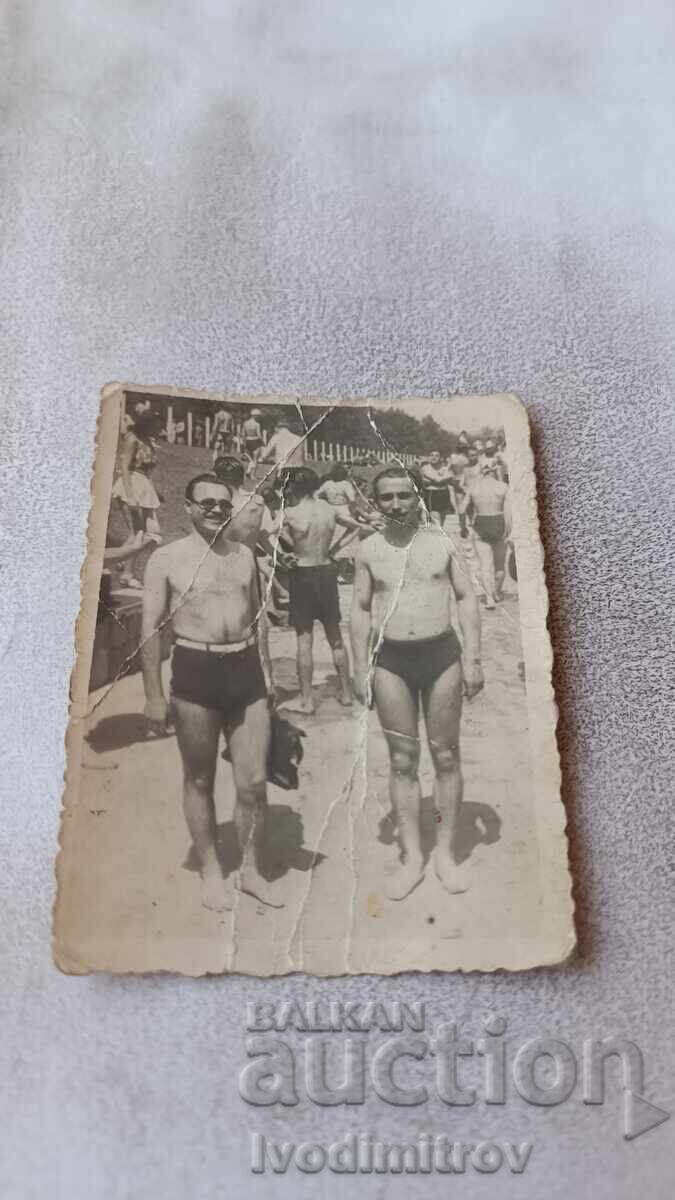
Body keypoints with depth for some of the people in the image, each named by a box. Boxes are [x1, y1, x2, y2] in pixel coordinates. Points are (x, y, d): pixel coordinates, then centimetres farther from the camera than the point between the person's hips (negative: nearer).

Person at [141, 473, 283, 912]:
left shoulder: (244, 554, 10)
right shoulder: (167, 558, -2)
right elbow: (152, 629, -2)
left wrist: (264, 673, 16)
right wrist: (154, 694, -6)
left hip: (246, 670, 3)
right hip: (195, 673, -3)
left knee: (254, 782, 5)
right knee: (199, 781, 10)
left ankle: (252, 870, 23)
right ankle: (212, 872, 27)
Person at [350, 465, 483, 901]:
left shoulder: (442, 542, 2)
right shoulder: (369, 550, 5)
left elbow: (467, 599, 3)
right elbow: (361, 609, 8)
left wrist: (472, 659, -5)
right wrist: (361, 668, 2)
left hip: (442, 653, 0)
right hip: (391, 660, 1)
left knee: (445, 756, 7)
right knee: (402, 760, 6)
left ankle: (447, 852, 20)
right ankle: (412, 856, 17)